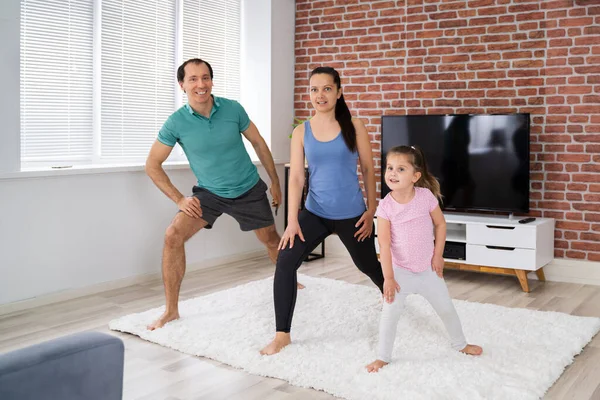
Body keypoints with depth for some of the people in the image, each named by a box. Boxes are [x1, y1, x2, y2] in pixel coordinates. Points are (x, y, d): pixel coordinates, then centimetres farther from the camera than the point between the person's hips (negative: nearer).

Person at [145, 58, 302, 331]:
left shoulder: (233, 109, -14)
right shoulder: (176, 122, -16)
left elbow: (258, 143, 0)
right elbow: (152, 165, -7)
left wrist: (275, 182, 4)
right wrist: (179, 199, -14)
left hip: (249, 190, 1)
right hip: (209, 193, 0)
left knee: (271, 239, 14)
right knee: (173, 236, -19)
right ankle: (171, 310, -7)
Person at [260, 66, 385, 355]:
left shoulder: (354, 127, -5)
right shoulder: (301, 132, -2)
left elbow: (368, 170, 0)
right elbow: (296, 177, -6)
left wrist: (371, 210, -2)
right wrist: (292, 220, -13)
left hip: (351, 214, -1)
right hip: (315, 213, 1)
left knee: (368, 265, 18)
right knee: (285, 262, -16)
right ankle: (282, 335, -6)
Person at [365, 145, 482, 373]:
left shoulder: (426, 196, -15)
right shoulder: (386, 206, -18)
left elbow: (440, 224, -1)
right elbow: (384, 245, -17)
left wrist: (438, 255, -5)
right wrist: (388, 278, -17)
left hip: (428, 269, 2)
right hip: (400, 270, -1)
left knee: (446, 308, 15)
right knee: (390, 313, -7)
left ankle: (460, 344, 40)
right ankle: (383, 357, 11)